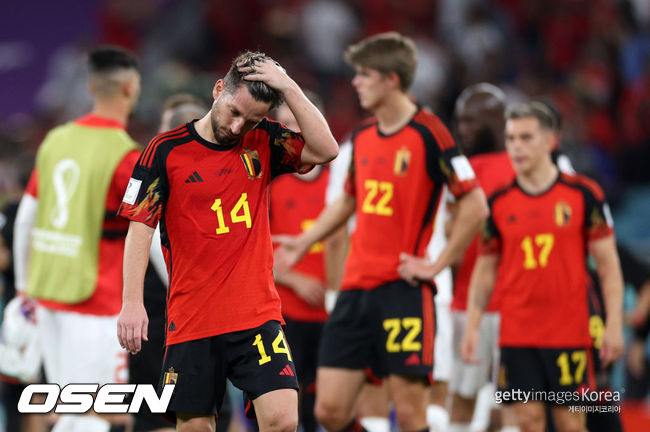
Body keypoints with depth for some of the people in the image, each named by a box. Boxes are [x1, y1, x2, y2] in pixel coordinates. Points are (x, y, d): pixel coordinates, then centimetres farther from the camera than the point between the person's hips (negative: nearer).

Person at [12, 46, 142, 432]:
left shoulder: (56, 140, 8)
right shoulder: (126, 156, -12)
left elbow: (25, 218, 13)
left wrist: (24, 282, 24)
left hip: (48, 294, 7)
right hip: (96, 299, -7)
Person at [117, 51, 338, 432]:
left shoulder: (263, 143, 5)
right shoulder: (166, 150, -2)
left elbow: (326, 150, -9)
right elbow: (140, 228, -4)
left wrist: (289, 88, -13)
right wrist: (132, 301, -13)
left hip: (259, 317, 1)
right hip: (191, 322, -1)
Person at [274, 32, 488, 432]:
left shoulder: (429, 134, -10)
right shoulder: (362, 137, 12)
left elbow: (475, 206, -11)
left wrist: (438, 263, -11)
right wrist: (303, 242, 20)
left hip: (405, 291, -7)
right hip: (356, 289, 7)